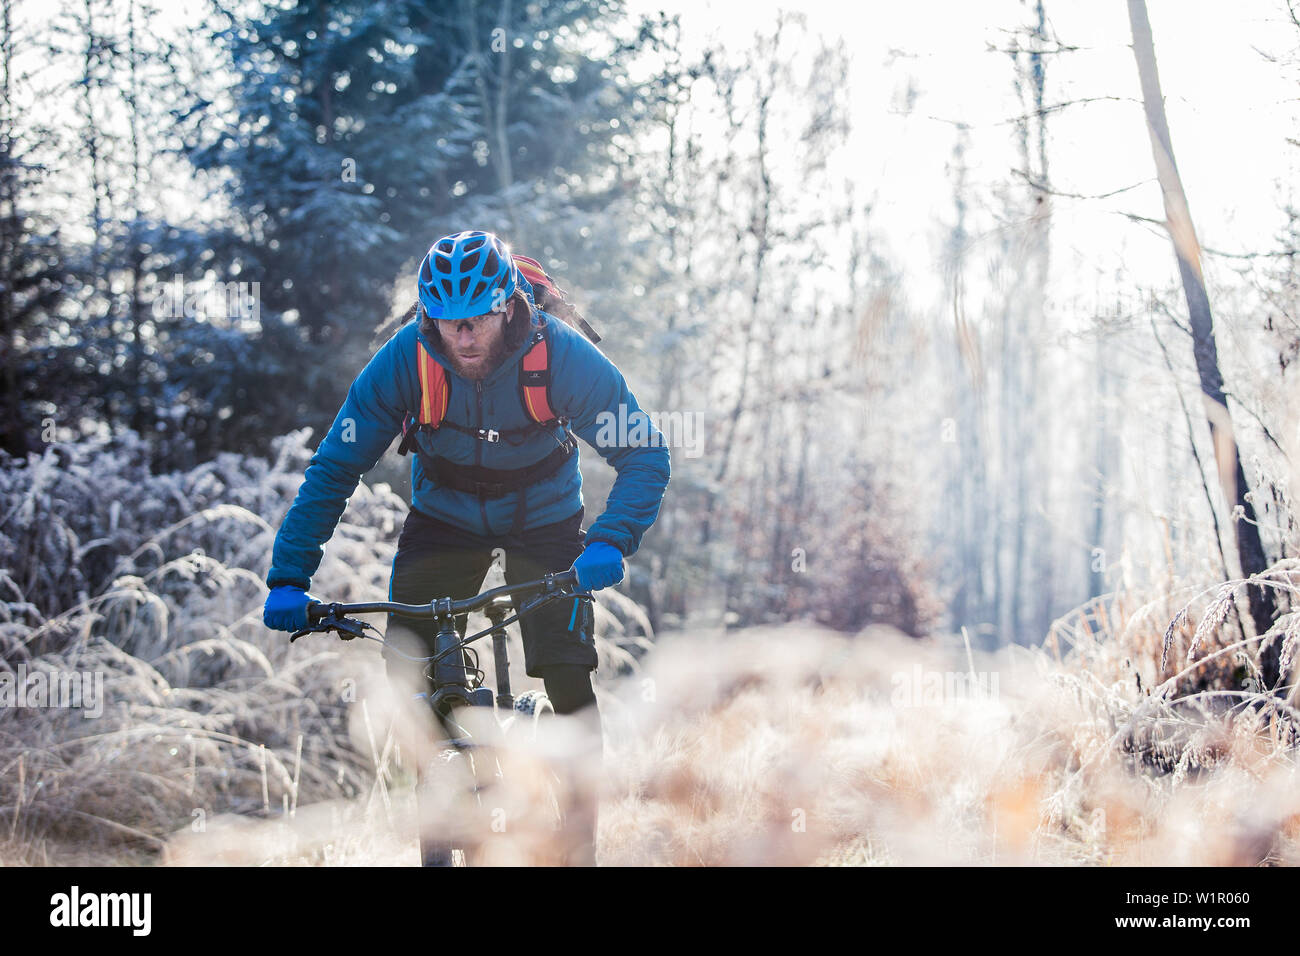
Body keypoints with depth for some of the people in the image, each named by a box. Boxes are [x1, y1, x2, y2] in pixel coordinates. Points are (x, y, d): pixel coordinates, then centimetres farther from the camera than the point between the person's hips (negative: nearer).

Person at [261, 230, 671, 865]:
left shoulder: (562, 355, -28)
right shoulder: (405, 359, -25)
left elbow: (646, 456, -25)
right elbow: (334, 468, -20)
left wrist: (609, 543, -42)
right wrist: (289, 578, -28)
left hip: (543, 521, -1)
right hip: (444, 519, 1)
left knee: (570, 682, -14)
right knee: (408, 670, -14)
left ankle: (583, 852, -1)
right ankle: (434, 846, 1)